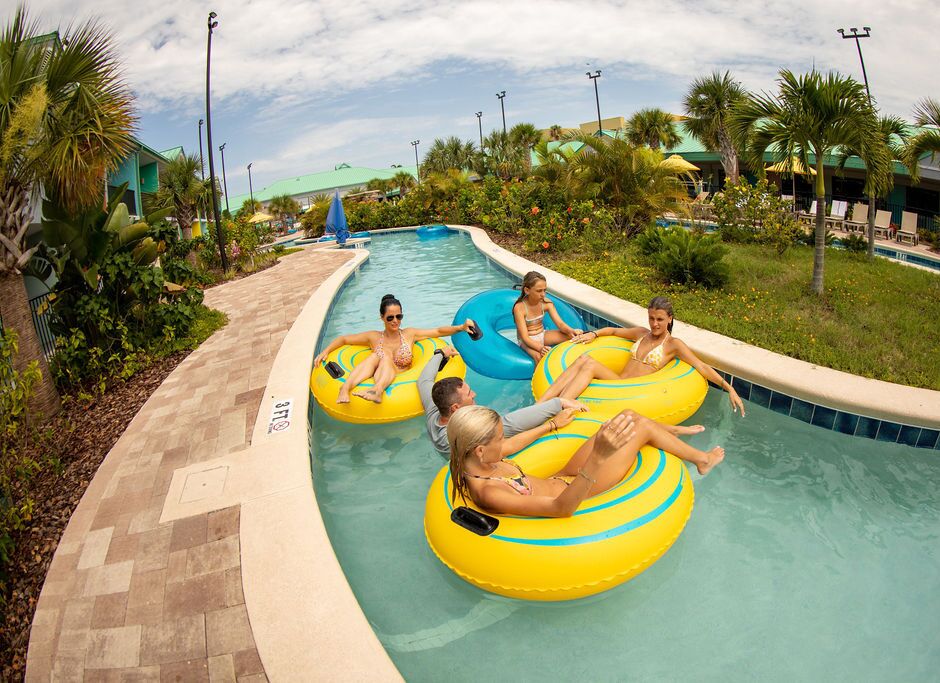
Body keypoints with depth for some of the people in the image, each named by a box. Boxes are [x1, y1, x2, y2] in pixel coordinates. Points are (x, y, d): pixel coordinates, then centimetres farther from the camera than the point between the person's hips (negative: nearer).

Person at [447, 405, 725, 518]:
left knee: (629, 415, 9)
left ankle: (674, 432, 39)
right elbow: (561, 508, -40)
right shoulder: (487, 493, -36)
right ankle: (701, 459, 26)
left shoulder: (477, 463, -11)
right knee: (641, 426, -1)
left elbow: (510, 447, 11)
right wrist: (598, 457, -52)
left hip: (561, 479, 8)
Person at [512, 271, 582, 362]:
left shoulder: (546, 303, -7)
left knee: (574, 336, -14)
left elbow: (560, 323, -9)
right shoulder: (519, 308, -22)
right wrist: (540, 348, -44)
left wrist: (571, 331, -33)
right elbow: (525, 337, -26)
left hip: (543, 335, 6)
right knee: (540, 357, -39)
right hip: (527, 341, -6)